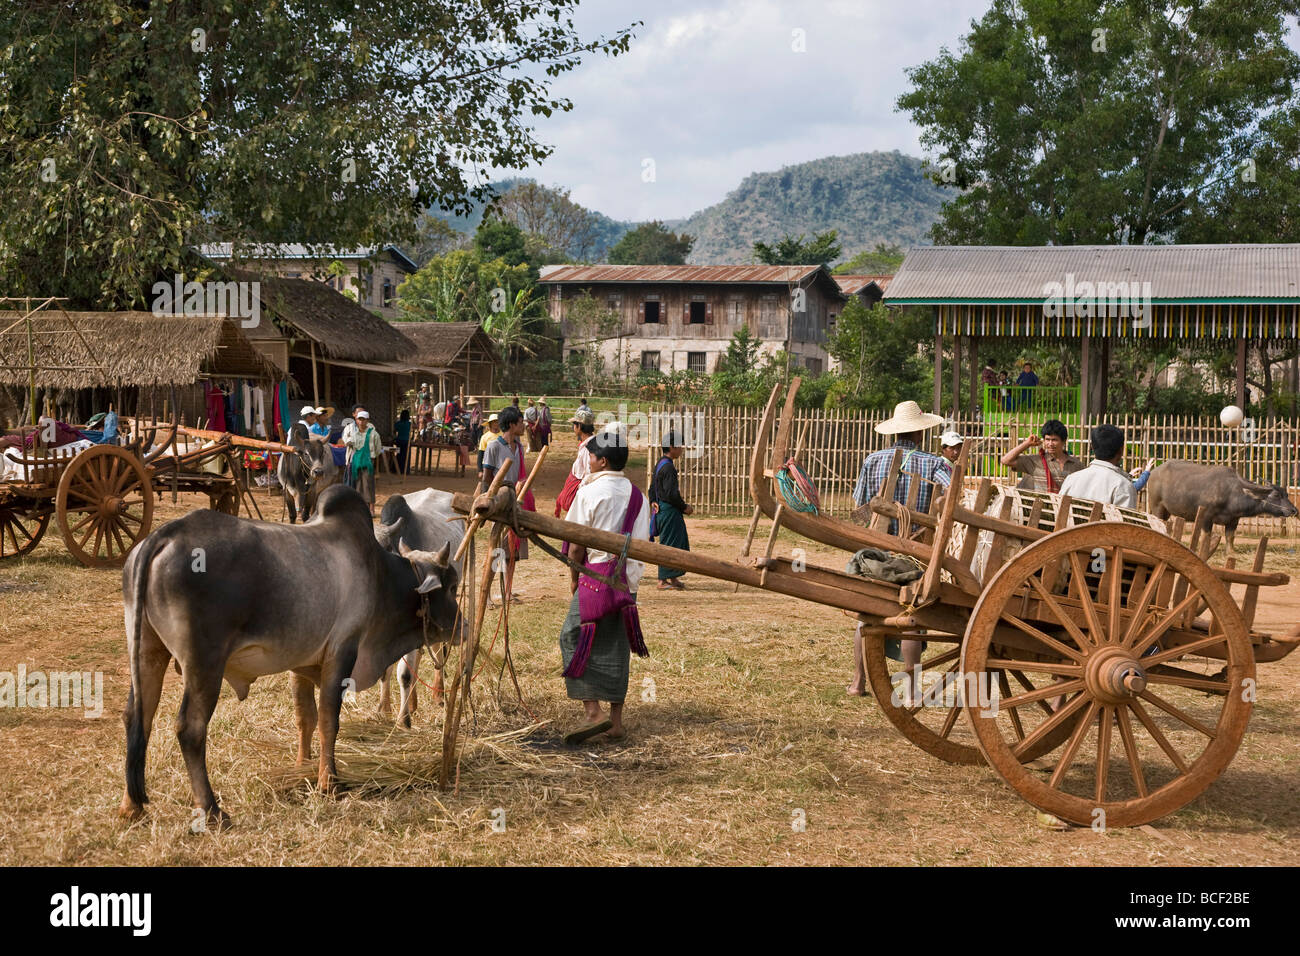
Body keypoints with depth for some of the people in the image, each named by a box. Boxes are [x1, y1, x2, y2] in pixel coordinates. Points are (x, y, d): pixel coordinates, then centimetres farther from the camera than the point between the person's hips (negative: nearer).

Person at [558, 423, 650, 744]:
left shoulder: (590, 490, -9)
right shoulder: (636, 495, 8)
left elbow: (577, 541, -6)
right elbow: (641, 540, 9)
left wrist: (573, 574, 8)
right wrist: (631, 576, 17)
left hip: (597, 575, -6)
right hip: (629, 579, 6)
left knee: (575, 638, 0)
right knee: (616, 646, 11)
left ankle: (593, 712, -13)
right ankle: (616, 719, 12)